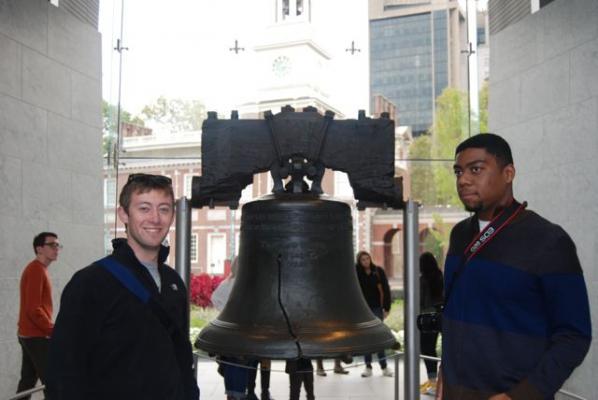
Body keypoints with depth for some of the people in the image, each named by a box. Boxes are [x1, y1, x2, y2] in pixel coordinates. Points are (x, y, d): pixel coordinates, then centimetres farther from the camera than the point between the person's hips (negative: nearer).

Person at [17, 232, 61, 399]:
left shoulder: (38, 269, 16)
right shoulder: (36, 270, -15)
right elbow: (34, 309, -22)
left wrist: (49, 329, 15)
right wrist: (54, 330, -19)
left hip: (29, 334, 10)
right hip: (36, 336, -10)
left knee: (28, 380, 14)